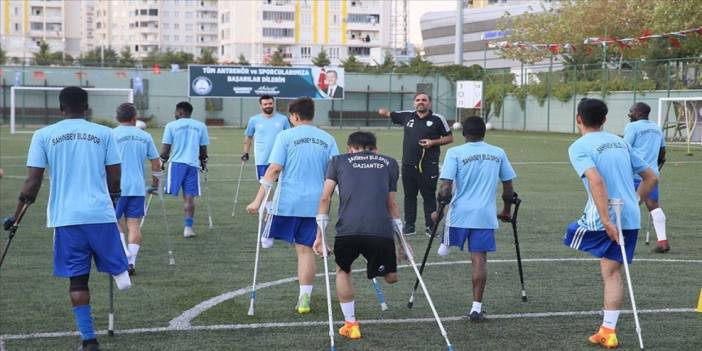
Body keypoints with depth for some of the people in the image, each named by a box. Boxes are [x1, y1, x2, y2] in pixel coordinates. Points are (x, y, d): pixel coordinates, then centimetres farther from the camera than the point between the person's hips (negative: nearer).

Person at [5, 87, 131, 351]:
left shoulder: (43, 136, 4)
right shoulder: (104, 134, 5)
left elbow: (33, 182, 1)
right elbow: (114, 180, 5)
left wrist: (16, 215, 12)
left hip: (65, 218, 1)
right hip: (101, 215, 0)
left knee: (77, 278, 5)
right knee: (114, 263, 20)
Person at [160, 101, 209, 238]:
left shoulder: (171, 126, 3)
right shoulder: (201, 126, 10)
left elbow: (165, 149, 0)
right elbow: (203, 150, 13)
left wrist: (162, 161, 14)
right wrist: (203, 163, 28)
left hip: (176, 163, -2)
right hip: (193, 164, 2)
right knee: (189, 197, 2)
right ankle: (188, 227, -3)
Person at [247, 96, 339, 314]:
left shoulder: (286, 136, -3)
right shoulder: (327, 139, 7)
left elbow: (274, 169, -9)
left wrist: (258, 200, -7)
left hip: (286, 201, -4)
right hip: (314, 204, 4)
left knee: (267, 240, 17)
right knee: (306, 249, 7)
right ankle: (304, 298, 7)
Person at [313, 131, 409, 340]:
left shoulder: (338, 161, 20)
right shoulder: (389, 164, 23)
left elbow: (325, 199, 13)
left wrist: (320, 236, 17)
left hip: (348, 230, 0)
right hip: (382, 231, 0)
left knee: (343, 270, 25)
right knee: (391, 277, 22)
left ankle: (350, 324, 22)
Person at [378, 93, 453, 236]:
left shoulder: (437, 119, -1)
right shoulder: (407, 116, 8)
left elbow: (449, 138, 2)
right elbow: (389, 114, 22)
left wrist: (433, 142, -9)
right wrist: (384, 112, 5)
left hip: (428, 166, -4)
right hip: (408, 164, 4)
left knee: (429, 196, -1)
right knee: (409, 195, 10)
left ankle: (430, 226, 4)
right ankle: (409, 226, 17)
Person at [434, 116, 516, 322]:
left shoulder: (455, 153, -4)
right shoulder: (498, 154, 7)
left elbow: (445, 190, -10)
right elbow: (508, 189, 13)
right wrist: (506, 211, 29)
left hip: (459, 213, -2)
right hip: (486, 216, 2)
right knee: (479, 259, 1)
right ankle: (477, 308, 0)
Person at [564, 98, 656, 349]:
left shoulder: (579, 147, -6)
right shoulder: (620, 142, 15)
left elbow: (596, 181, -23)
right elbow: (651, 178, 19)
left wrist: (606, 221, -26)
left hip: (601, 221, -6)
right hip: (631, 218, 6)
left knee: (570, 236, 20)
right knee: (612, 272, 12)